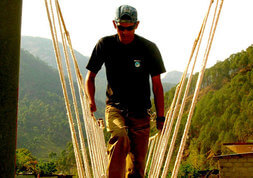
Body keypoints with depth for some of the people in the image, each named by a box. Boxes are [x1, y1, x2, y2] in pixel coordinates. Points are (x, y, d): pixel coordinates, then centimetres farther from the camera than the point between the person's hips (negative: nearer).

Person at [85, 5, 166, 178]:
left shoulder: (149, 48, -3)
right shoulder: (105, 45, -1)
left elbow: (157, 84, 3)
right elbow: (90, 77, 10)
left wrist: (160, 117, 0)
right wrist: (91, 102, -2)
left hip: (141, 113, 1)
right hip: (115, 108, 0)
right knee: (121, 138, -32)